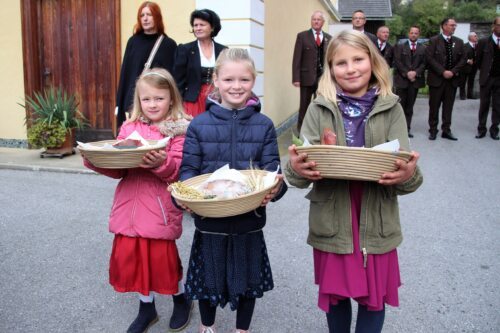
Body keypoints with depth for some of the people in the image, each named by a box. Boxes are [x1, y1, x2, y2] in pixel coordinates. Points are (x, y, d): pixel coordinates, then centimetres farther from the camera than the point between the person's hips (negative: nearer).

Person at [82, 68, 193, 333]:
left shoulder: (178, 130, -5)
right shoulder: (129, 128, 10)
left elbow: (178, 171, -13)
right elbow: (117, 170, 9)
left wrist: (161, 164, -32)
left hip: (160, 208, -5)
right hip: (129, 205, 5)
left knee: (163, 258, 4)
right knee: (130, 257, 11)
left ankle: (181, 300, 35)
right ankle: (147, 308, 35)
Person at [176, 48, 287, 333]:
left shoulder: (264, 125, -4)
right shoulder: (199, 124, -5)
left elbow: (272, 169, -7)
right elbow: (189, 169, -5)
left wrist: (274, 189, -28)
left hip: (249, 218, 1)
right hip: (210, 218, 0)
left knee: (248, 277, 18)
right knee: (209, 276, 18)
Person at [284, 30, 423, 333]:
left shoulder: (390, 108, -1)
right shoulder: (319, 109, -1)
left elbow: (404, 167, -6)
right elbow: (302, 163, -8)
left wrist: (409, 175, -29)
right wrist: (297, 169, -30)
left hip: (376, 222, 0)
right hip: (332, 221, 0)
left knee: (375, 296, 14)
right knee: (336, 294, 17)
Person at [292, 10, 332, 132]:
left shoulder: (328, 38, 10)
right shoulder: (302, 36, 2)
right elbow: (297, 58, -3)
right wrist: (296, 78, -11)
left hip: (324, 77, 3)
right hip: (307, 77, -2)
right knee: (304, 106, 5)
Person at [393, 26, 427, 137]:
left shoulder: (423, 49, 12)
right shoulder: (400, 47, 6)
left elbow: (424, 63, 4)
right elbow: (398, 62, -3)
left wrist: (415, 72, -12)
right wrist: (407, 73, -12)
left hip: (415, 80, 2)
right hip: (402, 79, -2)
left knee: (410, 106, 5)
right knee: (400, 105, -3)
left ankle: (407, 129, 9)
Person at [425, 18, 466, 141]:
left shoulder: (459, 42, 9)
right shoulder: (434, 40, -2)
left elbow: (462, 59, 7)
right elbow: (429, 58, -10)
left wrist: (453, 71, -9)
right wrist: (443, 72, -15)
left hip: (452, 79, 3)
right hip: (436, 78, -3)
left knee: (448, 106, 6)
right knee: (434, 106, 3)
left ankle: (446, 130, 13)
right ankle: (433, 130, 12)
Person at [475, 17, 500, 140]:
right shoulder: (484, 42, -3)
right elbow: (478, 60, 5)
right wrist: (485, 71, 8)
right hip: (486, 78, -1)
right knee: (484, 105, 6)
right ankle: (481, 129, 14)